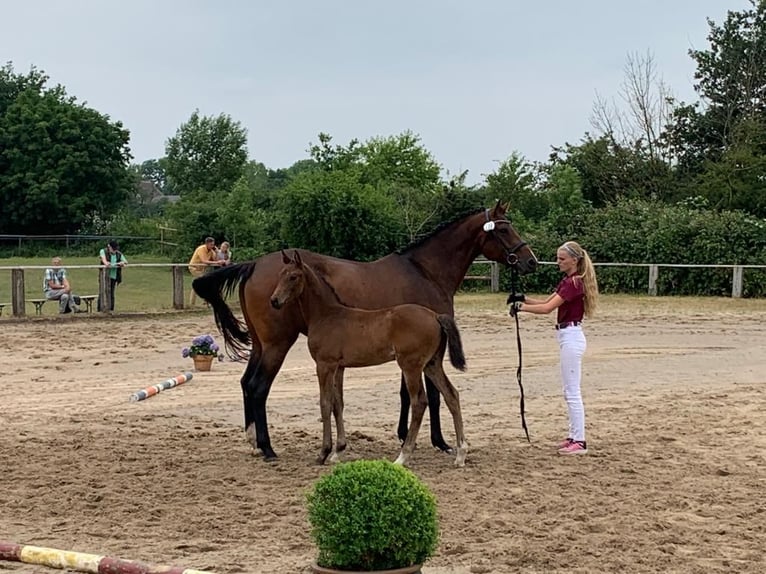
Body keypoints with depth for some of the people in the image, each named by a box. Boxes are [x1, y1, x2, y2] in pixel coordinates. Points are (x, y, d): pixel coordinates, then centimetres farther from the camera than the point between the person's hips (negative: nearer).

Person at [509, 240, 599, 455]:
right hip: (568, 337, 10)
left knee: (572, 391, -6)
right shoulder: (567, 281, 14)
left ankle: (579, 441, -3)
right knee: (570, 391, 15)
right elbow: (547, 302, 15)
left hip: (571, 337, -10)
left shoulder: (574, 283, -17)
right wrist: (523, 298, 2)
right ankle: (574, 436, 21)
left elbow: (547, 308, -23)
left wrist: (522, 306, -14)